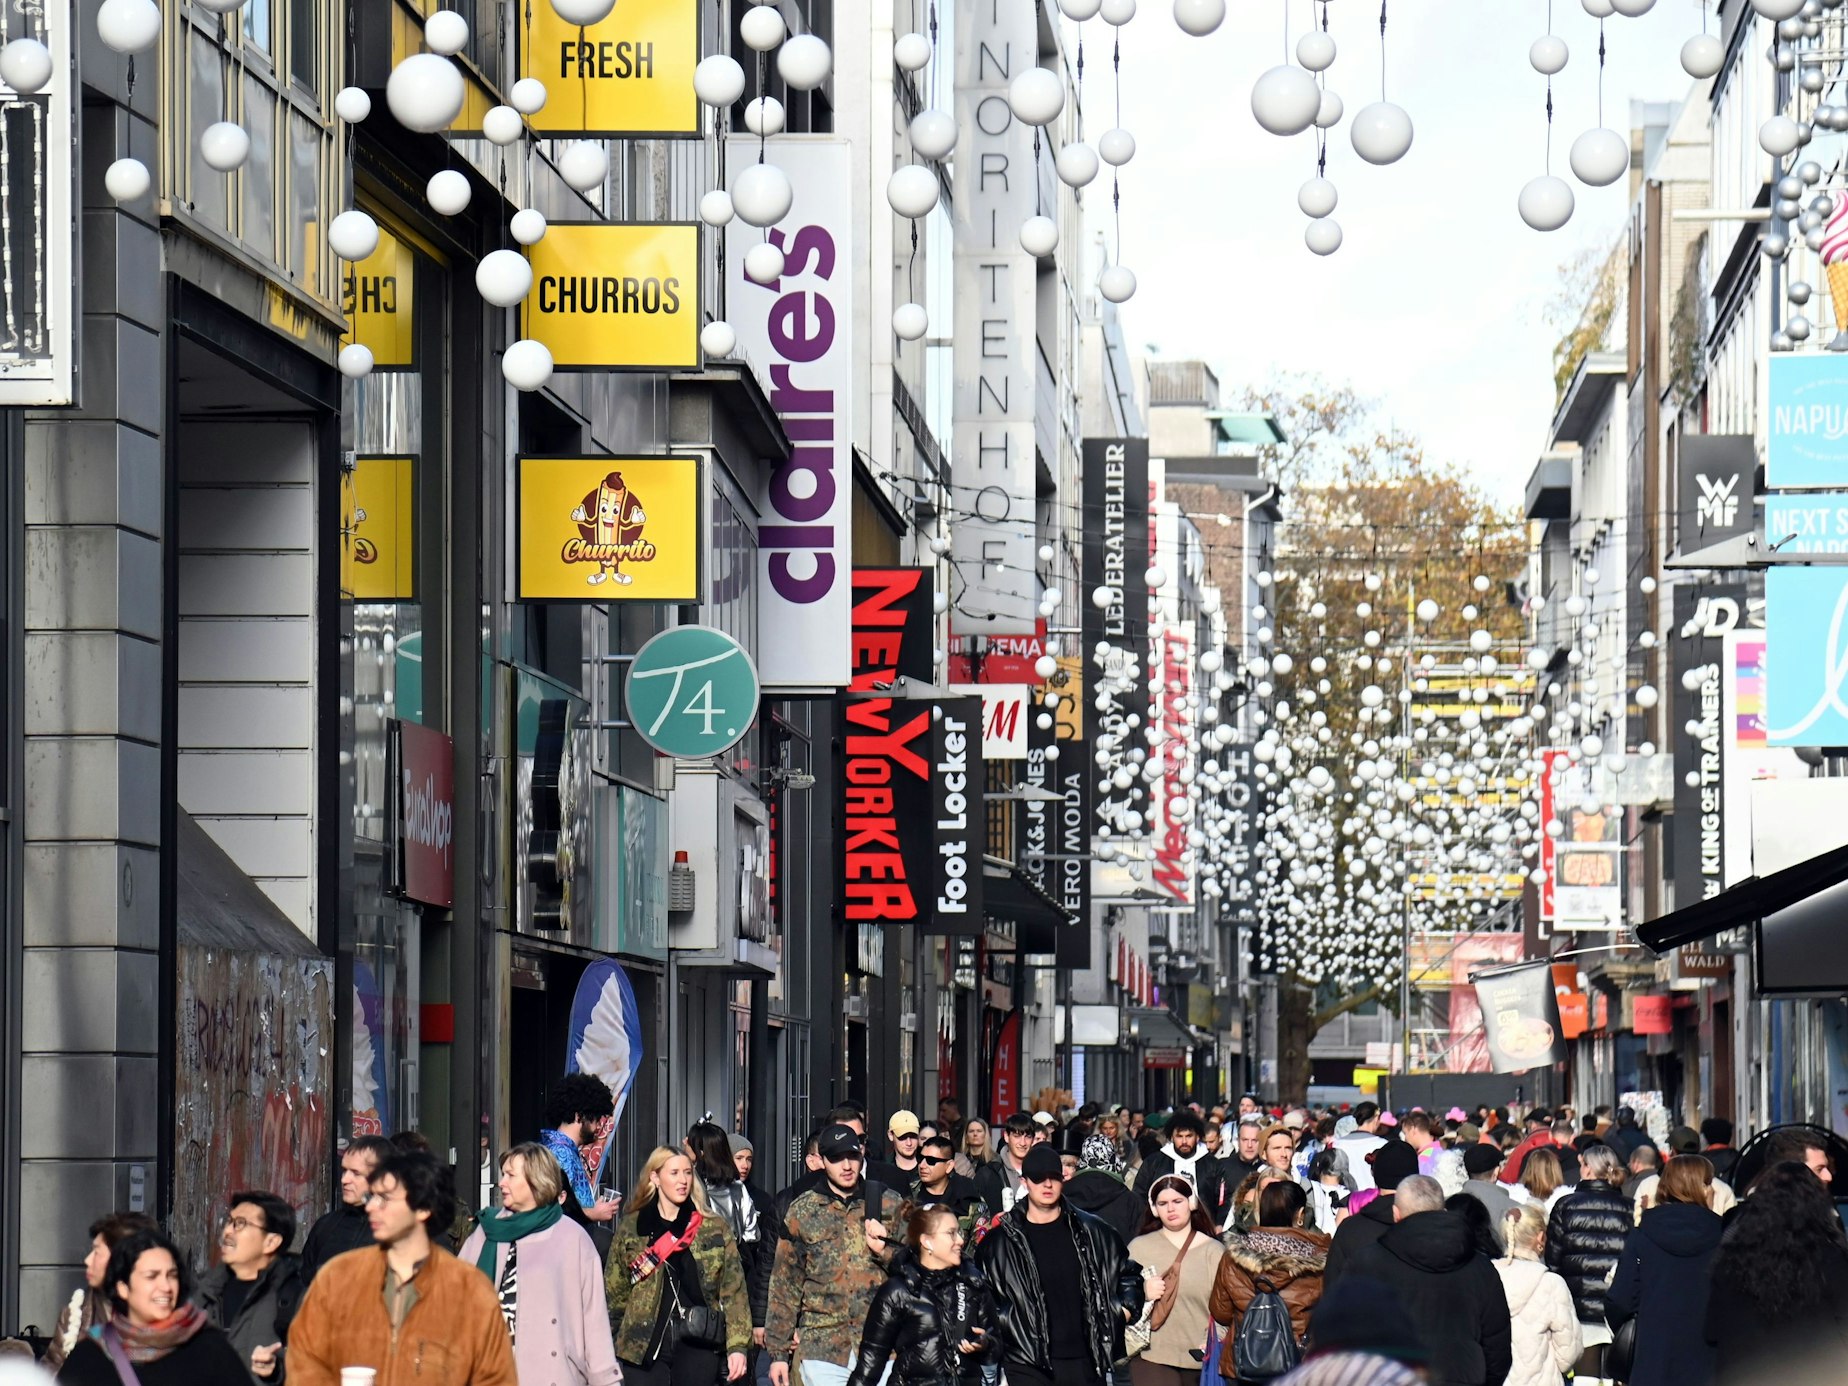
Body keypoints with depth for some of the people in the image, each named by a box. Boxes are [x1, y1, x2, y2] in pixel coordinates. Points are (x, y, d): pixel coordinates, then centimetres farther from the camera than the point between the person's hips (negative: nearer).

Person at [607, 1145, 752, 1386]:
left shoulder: (715, 1229, 6)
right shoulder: (630, 1229, 6)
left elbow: (733, 1292, 2)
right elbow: (615, 1293, 9)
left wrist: (737, 1346, -6)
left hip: (698, 1345, 0)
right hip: (645, 1346, 0)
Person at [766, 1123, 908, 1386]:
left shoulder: (889, 1204, 8)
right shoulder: (802, 1212, 7)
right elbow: (784, 1285, 8)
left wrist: (885, 1251, -8)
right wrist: (778, 1351, 5)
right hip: (823, 1349, 0)